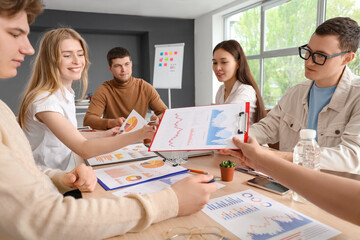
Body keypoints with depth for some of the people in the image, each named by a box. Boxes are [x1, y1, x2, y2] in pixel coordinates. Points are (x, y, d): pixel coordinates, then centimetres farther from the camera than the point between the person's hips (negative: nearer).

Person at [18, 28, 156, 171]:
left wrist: (102, 135, 8)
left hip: (64, 173, 8)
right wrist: (138, 135, -37)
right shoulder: (43, 100, -23)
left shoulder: (66, 94, 6)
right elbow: (84, 149, -31)